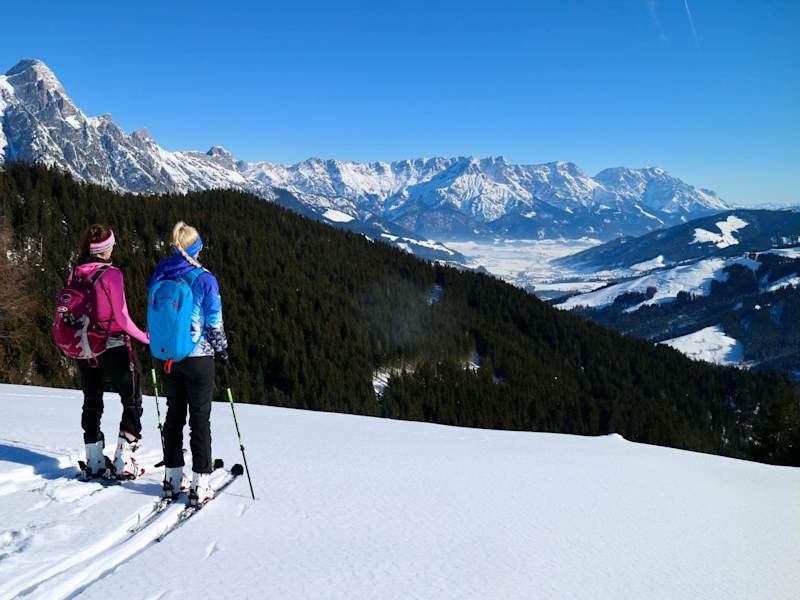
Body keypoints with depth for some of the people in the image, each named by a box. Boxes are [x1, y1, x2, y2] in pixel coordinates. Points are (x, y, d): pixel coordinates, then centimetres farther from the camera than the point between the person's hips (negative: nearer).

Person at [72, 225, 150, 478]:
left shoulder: (75, 273, 2)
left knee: (91, 403, 16)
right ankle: (124, 462, 5)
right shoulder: (111, 274, -17)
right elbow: (122, 318, -17)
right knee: (132, 401, 8)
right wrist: (146, 337, -5)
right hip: (114, 348, -6)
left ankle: (94, 463, 22)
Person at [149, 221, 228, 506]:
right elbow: (214, 322, -9)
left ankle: (173, 477, 24)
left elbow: (152, 316, 10)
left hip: (166, 355, 5)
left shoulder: (158, 277, 3)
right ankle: (200, 484, 5)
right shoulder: (204, 279, -13)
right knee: (200, 419, 2)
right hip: (198, 357, -5)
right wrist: (222, 349, 5)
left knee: (174, 414, 16)